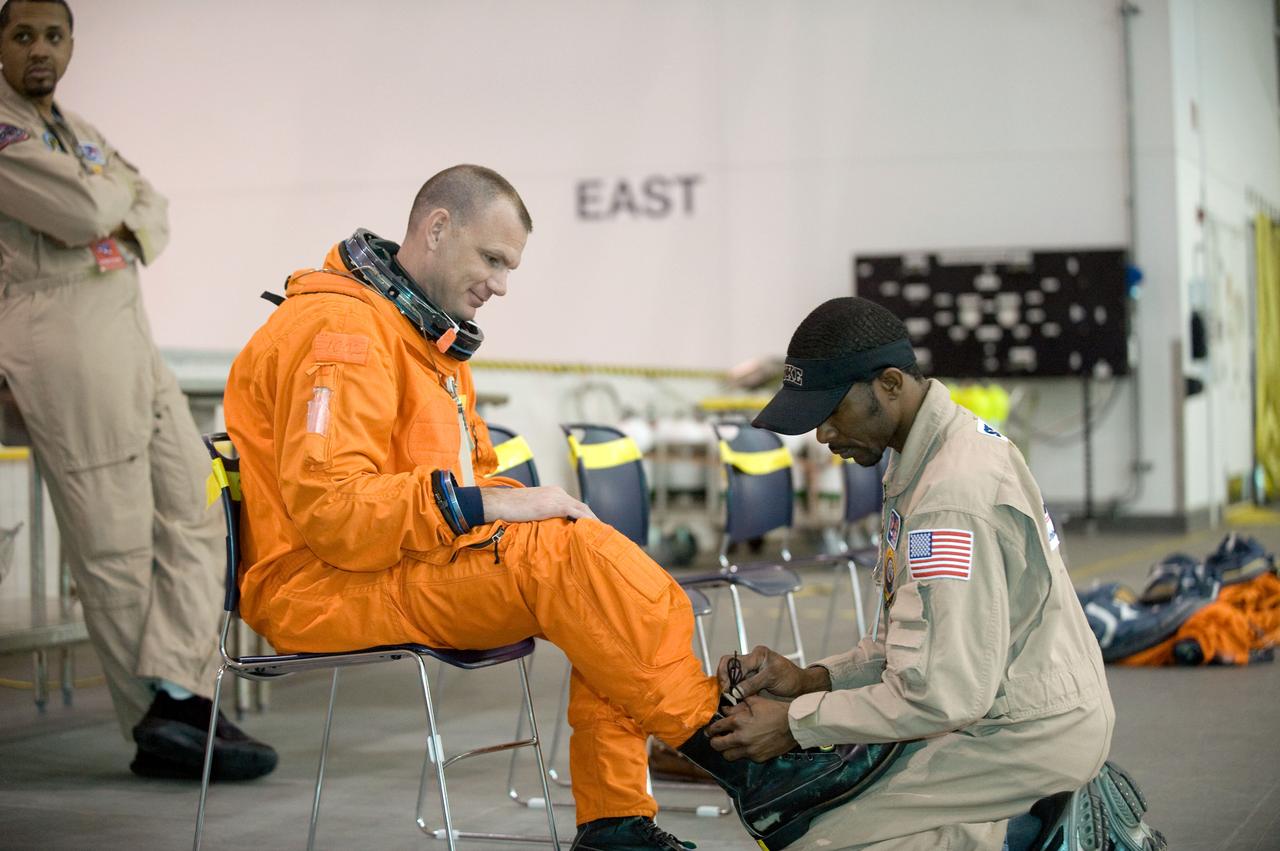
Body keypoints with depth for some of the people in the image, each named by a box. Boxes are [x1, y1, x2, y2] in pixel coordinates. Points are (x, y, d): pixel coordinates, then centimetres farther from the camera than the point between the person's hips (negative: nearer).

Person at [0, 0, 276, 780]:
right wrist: (114, 187, 4)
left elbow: (152, 211, 18)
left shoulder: (80, 131, 21)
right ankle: (161, 718, -1)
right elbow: (84, 212, -18)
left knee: (195, 518, -1)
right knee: (114, 546, -5)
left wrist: (134, 227, -5)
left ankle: (177, 701, -9)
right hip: (65, 349, -9)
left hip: (133, 342, 9)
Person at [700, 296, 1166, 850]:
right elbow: (919, 634, 15)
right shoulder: (956, 437, 8)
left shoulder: (952, 494, -24)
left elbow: (942, 694, -25)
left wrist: (795, 724, -15)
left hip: (1028, 736, -10)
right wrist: (812, 679, 4)